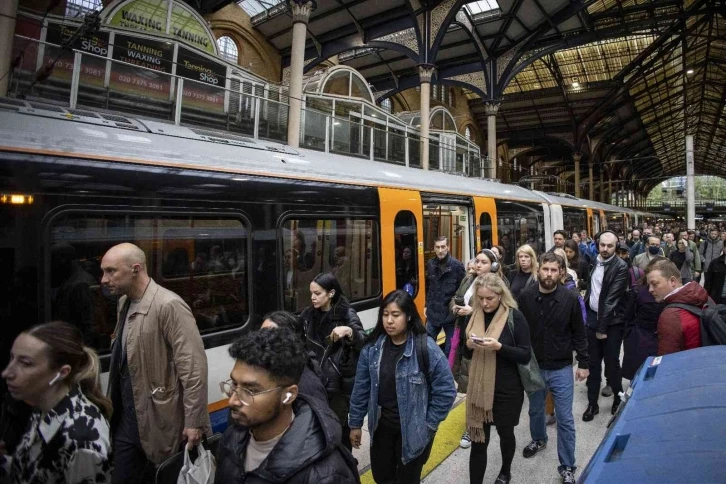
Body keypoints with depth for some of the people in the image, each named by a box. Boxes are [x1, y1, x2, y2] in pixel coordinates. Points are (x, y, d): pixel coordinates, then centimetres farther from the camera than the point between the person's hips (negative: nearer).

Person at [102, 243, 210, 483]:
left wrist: (194, 422, -21)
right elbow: (123, 361, 13)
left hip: (158, 422, -7)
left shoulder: (169, 306, -22)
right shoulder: (124, 302, 6)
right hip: (125, 419, 7)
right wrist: (114, 407, 17)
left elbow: (193, 367, -24)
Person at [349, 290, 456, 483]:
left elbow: (446, 390, -14)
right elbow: (361, 387, 0)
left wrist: (429, 423, -10)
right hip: (381, 426, 4)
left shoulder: (426, 348, -21)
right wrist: (355, 423, 5)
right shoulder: (373, 347, -9)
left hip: (413, 430, -3)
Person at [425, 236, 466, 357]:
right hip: (433, 312, 4)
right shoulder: (430, 264, 3)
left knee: (450, 347, 10)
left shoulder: (457, 265, -13)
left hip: (450, 313, -4)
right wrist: (427, 305, 12)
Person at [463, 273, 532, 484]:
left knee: (505, 433, 20)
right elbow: (465, 352, 9)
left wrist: (499, 347, -26)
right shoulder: (474, 316, 0)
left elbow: (525, 355, -12)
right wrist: (469, 345, -13)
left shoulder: (514, 317, -12)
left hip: (507, 389, -2)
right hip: (479, 387, 2)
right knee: (478, 439, 4)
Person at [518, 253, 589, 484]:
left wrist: (583, 363, -1)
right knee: (535, 410, 22)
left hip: (561, 369, -1)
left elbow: (579, 333, -2)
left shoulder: (570, 298, -12)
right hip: (533, 367, 2)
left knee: (565, 419, 7)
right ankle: (538, 439, 51)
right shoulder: (525, 297, -11)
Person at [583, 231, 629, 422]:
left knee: (611, 363, 6)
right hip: (593, 317, 5)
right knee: (593, 362, 10)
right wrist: (585, 312, 6)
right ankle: (592, 403, 21)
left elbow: (612, 299, -16)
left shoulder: (620, 267, -13)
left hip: (612, 322, -4)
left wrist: (603, 327, -17)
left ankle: (618, 398, 31)